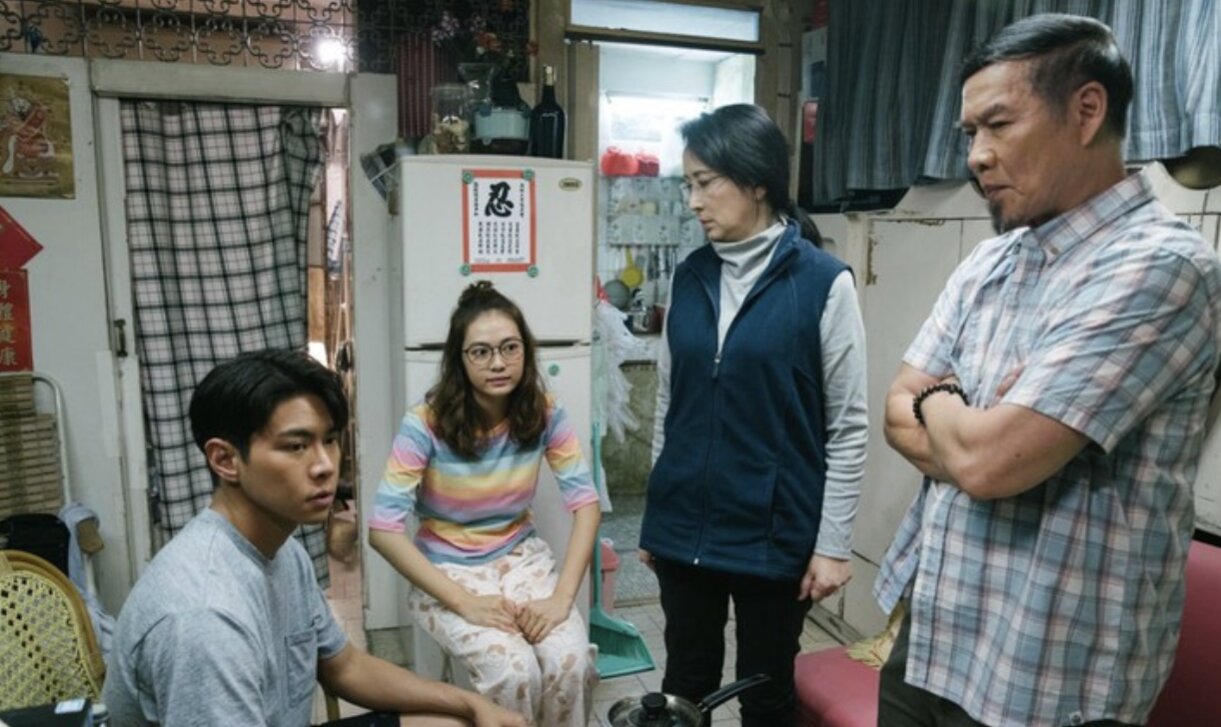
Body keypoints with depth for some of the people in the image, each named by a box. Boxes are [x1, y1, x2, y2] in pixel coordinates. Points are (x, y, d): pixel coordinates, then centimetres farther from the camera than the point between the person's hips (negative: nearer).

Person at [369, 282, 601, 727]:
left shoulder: (545, 413, -10)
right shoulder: (426, 424, -20)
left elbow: (586, 503, -10)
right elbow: (384, 530, -21)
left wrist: (563, 597, -21)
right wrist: (464, 602, -25)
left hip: (522, 557, 3)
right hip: (447, 570, -2)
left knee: (573, 662, -23)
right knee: (513, 671, -27)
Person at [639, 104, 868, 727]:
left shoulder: (823, 282, -9)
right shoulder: (691, 276, 4)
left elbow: (848, 427, -7)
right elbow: (669, 403, 9)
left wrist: (832, 542, -8)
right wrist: (655, 517, 12)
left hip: (775, 533, -4)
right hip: (686, 528, 4)